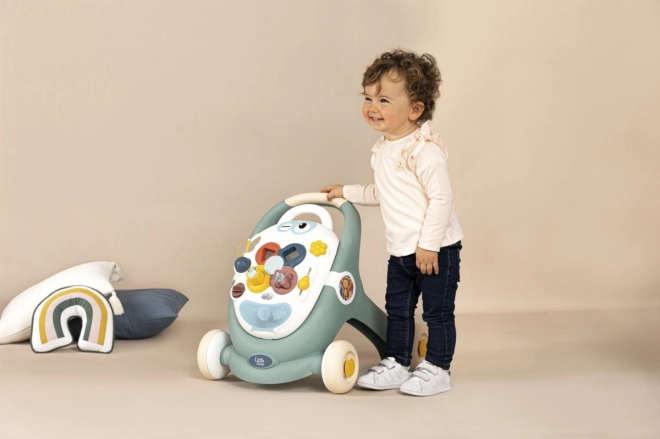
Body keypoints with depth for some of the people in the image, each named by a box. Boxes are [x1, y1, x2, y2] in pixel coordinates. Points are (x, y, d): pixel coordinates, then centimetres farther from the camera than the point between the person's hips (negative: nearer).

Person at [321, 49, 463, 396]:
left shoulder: (424, 149, -21)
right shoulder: (382, 149, 8)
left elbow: (441, 198, -24)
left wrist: (429, 245, -24)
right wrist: (347, 192, 20)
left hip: (436, 249, -9)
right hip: (400, 250, 9)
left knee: (437, 311, 4)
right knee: (397, 309, 16)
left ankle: (436, 370, 16)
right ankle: (395, 364, 28)